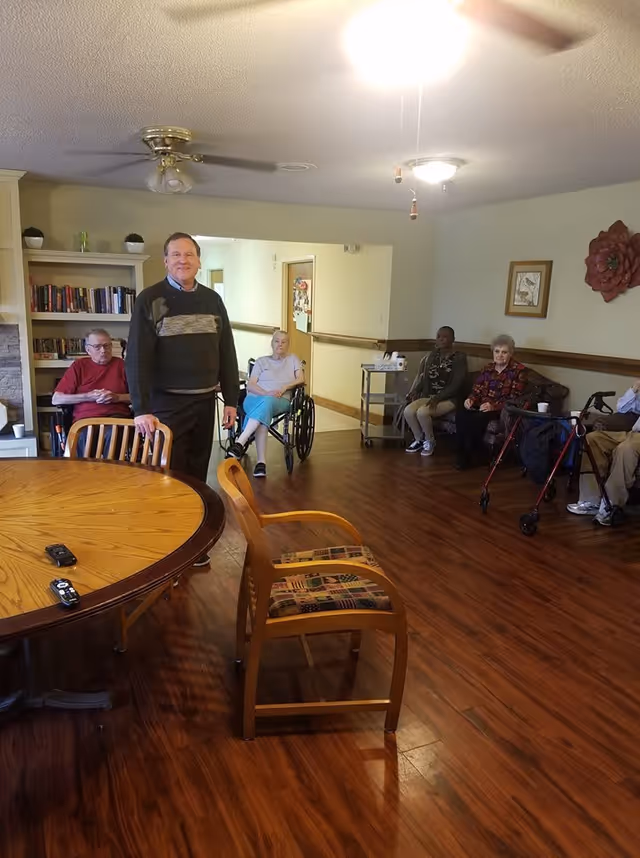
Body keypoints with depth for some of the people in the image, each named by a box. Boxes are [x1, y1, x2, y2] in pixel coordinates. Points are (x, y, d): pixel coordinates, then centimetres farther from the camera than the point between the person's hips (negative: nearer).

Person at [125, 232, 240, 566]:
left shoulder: (212, 300, 7)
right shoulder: (149, 300, -7)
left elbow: (226, 352, 9)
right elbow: (137, 356, -13)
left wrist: (231, 400, 5)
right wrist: (141, 409, -20)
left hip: (205, 401, 4)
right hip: (167, 403, -4)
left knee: (197, 475, 13)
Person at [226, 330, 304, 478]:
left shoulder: (293, 359, 24)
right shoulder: (261, 361, 21)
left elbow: (301, 379, 8)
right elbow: (250, 385, 9)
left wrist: (284, 388, -10)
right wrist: (266, 393, -12)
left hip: (280, 401, 0)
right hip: (255, 399, 1)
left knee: (267, 403, -40)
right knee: (265, 406, -39)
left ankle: (240, 443, -49)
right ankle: (261, 461, -49)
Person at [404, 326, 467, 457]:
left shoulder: (460, 357, -6)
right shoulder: (432, 355, 14)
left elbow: (456, 384, -14)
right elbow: (425, 378, 12)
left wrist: (437, 398, -23)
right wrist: (415, 391, -8)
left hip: (449, 399, -6)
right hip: (429, 396, 6)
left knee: (422, 412, -32)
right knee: (408, 411, -22)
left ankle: (429, 441, -5)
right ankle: (419, 439, 2)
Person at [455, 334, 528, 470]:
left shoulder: (519, 370, -5)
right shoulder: (488, 368, 13)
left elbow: (515, 399, -12)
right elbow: (477, 390, 11)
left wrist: (494, 406, -26)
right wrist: (470, 399, -13)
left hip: (503, 409, -5)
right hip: (482, 406, 5)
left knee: (478, 418, -34)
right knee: (461, 413, -26)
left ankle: (470, 455, -15)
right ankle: (461, 453, -18)